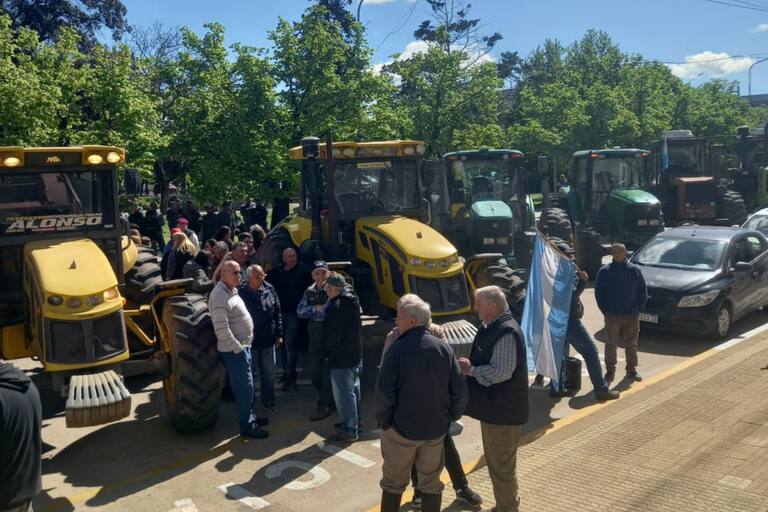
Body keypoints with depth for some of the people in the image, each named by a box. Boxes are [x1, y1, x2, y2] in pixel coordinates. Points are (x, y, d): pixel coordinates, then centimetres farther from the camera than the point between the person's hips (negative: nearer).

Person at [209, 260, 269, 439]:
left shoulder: (232, 291, 10)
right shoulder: (220, 296, -22)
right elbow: (222, 330, -27)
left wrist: (244, 347, 16)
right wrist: (238, 349, -19)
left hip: (243, 346, 10)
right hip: (233, 350, -10)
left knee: (246, 385, 20)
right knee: (244, 387, -1)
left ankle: (250, 416, 35)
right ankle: (246, 426, 10)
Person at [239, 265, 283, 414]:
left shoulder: (269, 289, -4)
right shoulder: (241, 292, -17)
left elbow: (277, 312, 4)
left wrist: (279, 334, 5)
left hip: (268, 340, 4)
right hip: (249, 341, -4)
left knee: (269, 374, 15)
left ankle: (268, 401, 33)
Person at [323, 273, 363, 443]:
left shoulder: (335, 306, -22)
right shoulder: (352, 300, 7)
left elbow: (332, 333, -21)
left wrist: (329, 350, -6)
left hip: (341, 358, -10)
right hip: (356, 353, 10)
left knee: (344, 393, -2)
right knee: (353, 389, 20)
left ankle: (349, 430, 5)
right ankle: (355, 422, 33)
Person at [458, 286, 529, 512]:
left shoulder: (506, 332, -24)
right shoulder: (492, 328, 9)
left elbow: (501, 372, -29)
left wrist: (470, 370, -20)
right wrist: (470, 365, 3)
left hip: (503, 411, -10)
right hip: (494, 407, 10)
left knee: (502, 466, 4)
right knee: (496, 462, 23)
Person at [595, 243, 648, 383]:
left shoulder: (634, 270, 0)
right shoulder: (605, 271, -4)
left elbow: (643, 292, 6)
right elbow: (599, 293, 0)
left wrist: (638, 309, 0)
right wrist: (605, 310, -4)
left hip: (632, 316, 2)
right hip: (612, 316, -1)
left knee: (631, 345, 11)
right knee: (611, 344, 4)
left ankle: (632, 370, 23)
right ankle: (610, 370, 13)